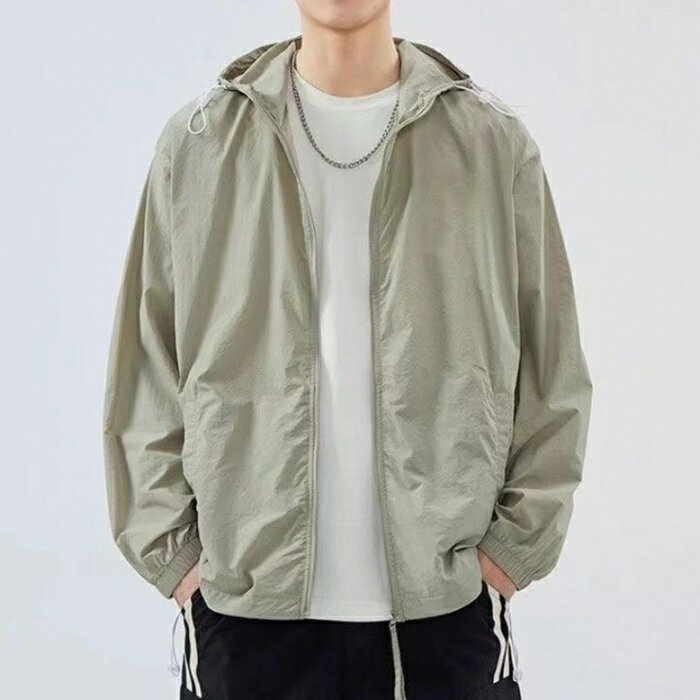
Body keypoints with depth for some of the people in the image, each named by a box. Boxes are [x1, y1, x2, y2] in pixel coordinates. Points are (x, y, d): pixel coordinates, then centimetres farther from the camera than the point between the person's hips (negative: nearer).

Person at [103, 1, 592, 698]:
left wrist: (514, 544, -2)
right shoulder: (196, 144, 2)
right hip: (243, 608, 1)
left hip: (448, 605, 0)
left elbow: (553, 376, 3)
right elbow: (143, 374, 4)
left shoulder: (496, 143, 1)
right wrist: (173, 553, 0)